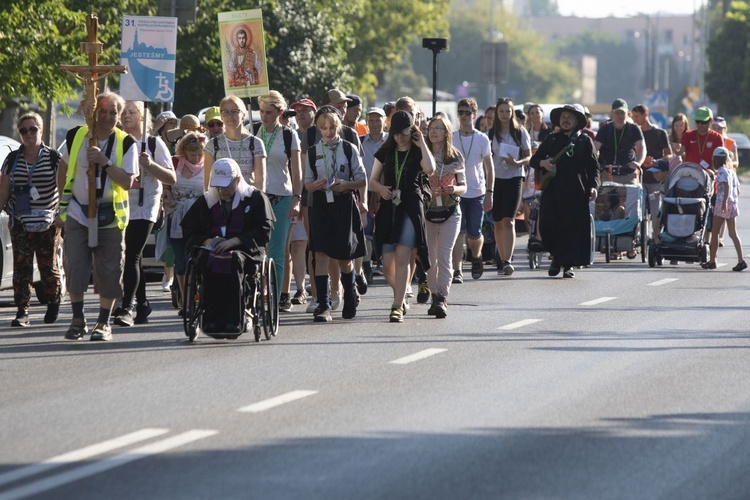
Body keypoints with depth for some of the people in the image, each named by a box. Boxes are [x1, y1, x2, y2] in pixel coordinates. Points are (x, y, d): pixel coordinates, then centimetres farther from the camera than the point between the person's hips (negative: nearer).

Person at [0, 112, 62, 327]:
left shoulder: (54, 158, 1)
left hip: (48, 222, -2)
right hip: (20, 223, 2)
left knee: (48, 265, 3)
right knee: (21, 267, -6)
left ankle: (53, 302, 27)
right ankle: (22, 311, -6)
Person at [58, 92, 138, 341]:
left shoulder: (126, 143, -6)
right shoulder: (75, 136, -1)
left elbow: (127, 181, -14)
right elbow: (64, 169, 13)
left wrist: (104, 162, -26)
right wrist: (63, 205, 11)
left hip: (110, 215, -1)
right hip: (78, 213, 1)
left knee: (109, 271, 1)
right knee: (74, 267, -5)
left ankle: (104, 323, 12)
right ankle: (78, 319, 10)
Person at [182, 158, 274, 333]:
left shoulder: (255, 198, 11)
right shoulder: (205, 201, 23)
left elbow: (264, 231, 0)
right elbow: (188, 231, 21)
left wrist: (234, 241, -12)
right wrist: (206, 241, -2)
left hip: (244, 250, -2)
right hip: (211, 249, 2)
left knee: (233, 260, -39)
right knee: (211, 261, -36)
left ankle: (232, 321, -43)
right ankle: (212, 320, -41)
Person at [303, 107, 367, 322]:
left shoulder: (349, 149, 3)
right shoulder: (312, 152, 7)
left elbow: (362, 181, 3)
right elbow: (307, 184, 10)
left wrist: (345, 185, -16)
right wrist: (315, 185, -12)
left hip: (344, 205, -1)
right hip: (321, 205, 1)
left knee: (344, 258, 7)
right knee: (321, 254, -13)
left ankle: (350, 302, 29)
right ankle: (324, 306, -15)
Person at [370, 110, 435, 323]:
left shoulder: (418, 152, 3)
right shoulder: (385, 152, 13)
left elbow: (429, 169, -19)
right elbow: (373, 180, 14)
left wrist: (422, 144, -9)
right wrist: (380, 188, -9)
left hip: (410, 207, -3)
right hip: (388, 208, 3)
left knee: (402, 257, -16)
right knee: (387, 265, 1)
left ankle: (397, 307, -16)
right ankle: (401, 296, 29)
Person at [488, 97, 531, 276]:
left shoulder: (520, 132, 4)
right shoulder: (491, 134, 7)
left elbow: (529, 157, 5)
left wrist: (517, 162, -15)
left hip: (514, 178, -3)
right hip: (495, 179, 3)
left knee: (508, 220, -15)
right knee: (497, 222, 5)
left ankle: (507, 260, -23)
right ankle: (502, 259, 17)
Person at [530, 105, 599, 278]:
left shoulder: (584, 141, 9)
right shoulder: (552, 139, 16)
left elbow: (593, 166, 5)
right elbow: (534, 160, 17)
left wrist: (593, 186, -9)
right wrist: (542, 163, -6)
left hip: (576, 192, -2)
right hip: (553, 190, 2)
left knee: (574, 228, -4)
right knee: (548, 225, -8)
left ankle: (568, 265, 5)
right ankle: (556, 257, 15)